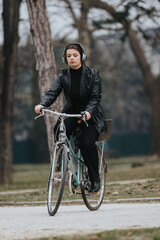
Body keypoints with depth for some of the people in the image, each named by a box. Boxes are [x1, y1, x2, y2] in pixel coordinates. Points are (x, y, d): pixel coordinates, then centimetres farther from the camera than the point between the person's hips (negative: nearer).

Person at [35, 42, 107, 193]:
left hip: (90, 114, -3)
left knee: (86, 143, -25)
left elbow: (96, 97, -12)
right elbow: (52, 92, -11)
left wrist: (88, 111, -32)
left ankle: (95, 180, -9)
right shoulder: (63, 76, 2)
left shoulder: (92, 74, -5)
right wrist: (42, 104, -32)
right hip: (71, 112, 3)